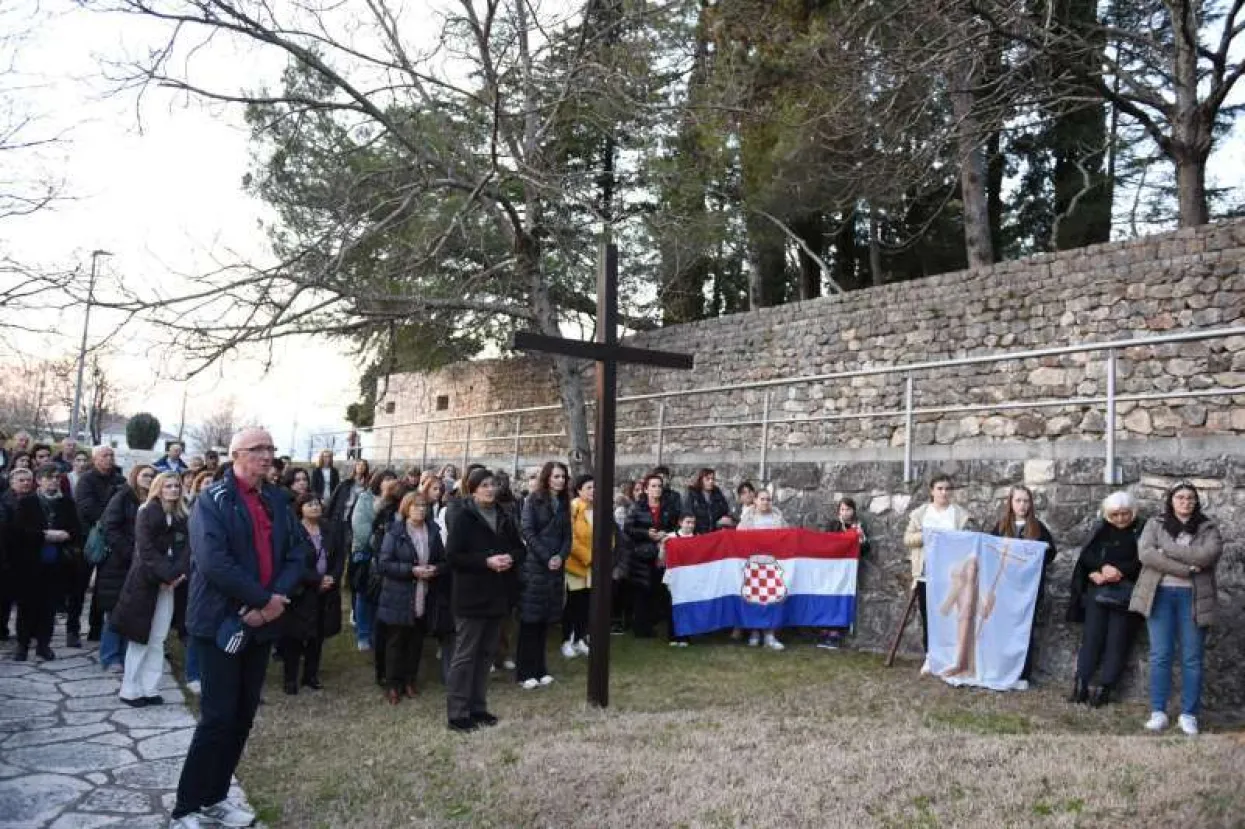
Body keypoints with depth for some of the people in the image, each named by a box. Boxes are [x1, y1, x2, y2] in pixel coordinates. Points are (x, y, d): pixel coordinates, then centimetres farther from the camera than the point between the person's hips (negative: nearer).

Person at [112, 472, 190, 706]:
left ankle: (149, 689, 12)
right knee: (140, 637, 0)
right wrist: (167, 574, -18)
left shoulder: (182, 516, 10)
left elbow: (186, 547, 2)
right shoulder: (147, 513, -5)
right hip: (145, 581, -5)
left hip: (169, 582, 5)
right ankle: (130, 690, 10)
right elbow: (145, 549, -13)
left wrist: (179, 573, -14)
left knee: (158, 639, 6)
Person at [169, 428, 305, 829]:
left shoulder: (278, 500, 9)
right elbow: (213, 561, -21)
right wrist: (262, 599, -20)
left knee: (243, 716, 12)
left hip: (262, 622, 6)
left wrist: (277, 597, -12)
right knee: (218, 717, -4)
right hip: (222, 622, -6)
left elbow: (297, 553, 5)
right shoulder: (213, 500, -10)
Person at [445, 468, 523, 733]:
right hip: (470, 598, -6)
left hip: (496, 597, 7)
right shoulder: (464, 518, -10)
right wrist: (486, 561, -22)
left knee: (485, 654, 14)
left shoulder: (504, 519, 10)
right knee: (464, 656, -1)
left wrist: (511, 558, -7)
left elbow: (520, 549, 16)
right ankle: (457, 714, 7)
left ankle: (478, 707, 24)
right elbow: (452, 556, -16)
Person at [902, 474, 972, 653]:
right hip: (925, 575, 2)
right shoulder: (920, 513, 8)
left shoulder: (960, 514, 4)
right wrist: (925, 536, -15)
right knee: (928, 620, 8)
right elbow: (907, 538, 2)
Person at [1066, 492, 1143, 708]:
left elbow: (1143, 561, -7)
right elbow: (1087, 555, 4)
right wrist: (1103, 568, -14)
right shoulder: (1101, 528, 11)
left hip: (1125, 593, -2)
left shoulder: (1142, 530, 3)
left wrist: (1119, 571, -18)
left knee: (1117, 639, -4)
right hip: (1098, 590, 2)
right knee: (1092, 636, -1)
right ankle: (1080, 683, -4)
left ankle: (1104, 687, -3)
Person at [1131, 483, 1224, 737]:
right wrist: (1186, 568, -15)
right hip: (1160, 594, 0)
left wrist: (1167, 548, -12)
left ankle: (1189, 714, 12)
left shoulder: (1208, 528, 7)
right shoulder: (1155, 524, 7)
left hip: (1193, 597, 0)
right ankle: (1158, 712, 5)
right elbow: (1145, 553, -10)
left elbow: (1207, 555, -13)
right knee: (1160, 655, 0)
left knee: (1192, 658, 3)